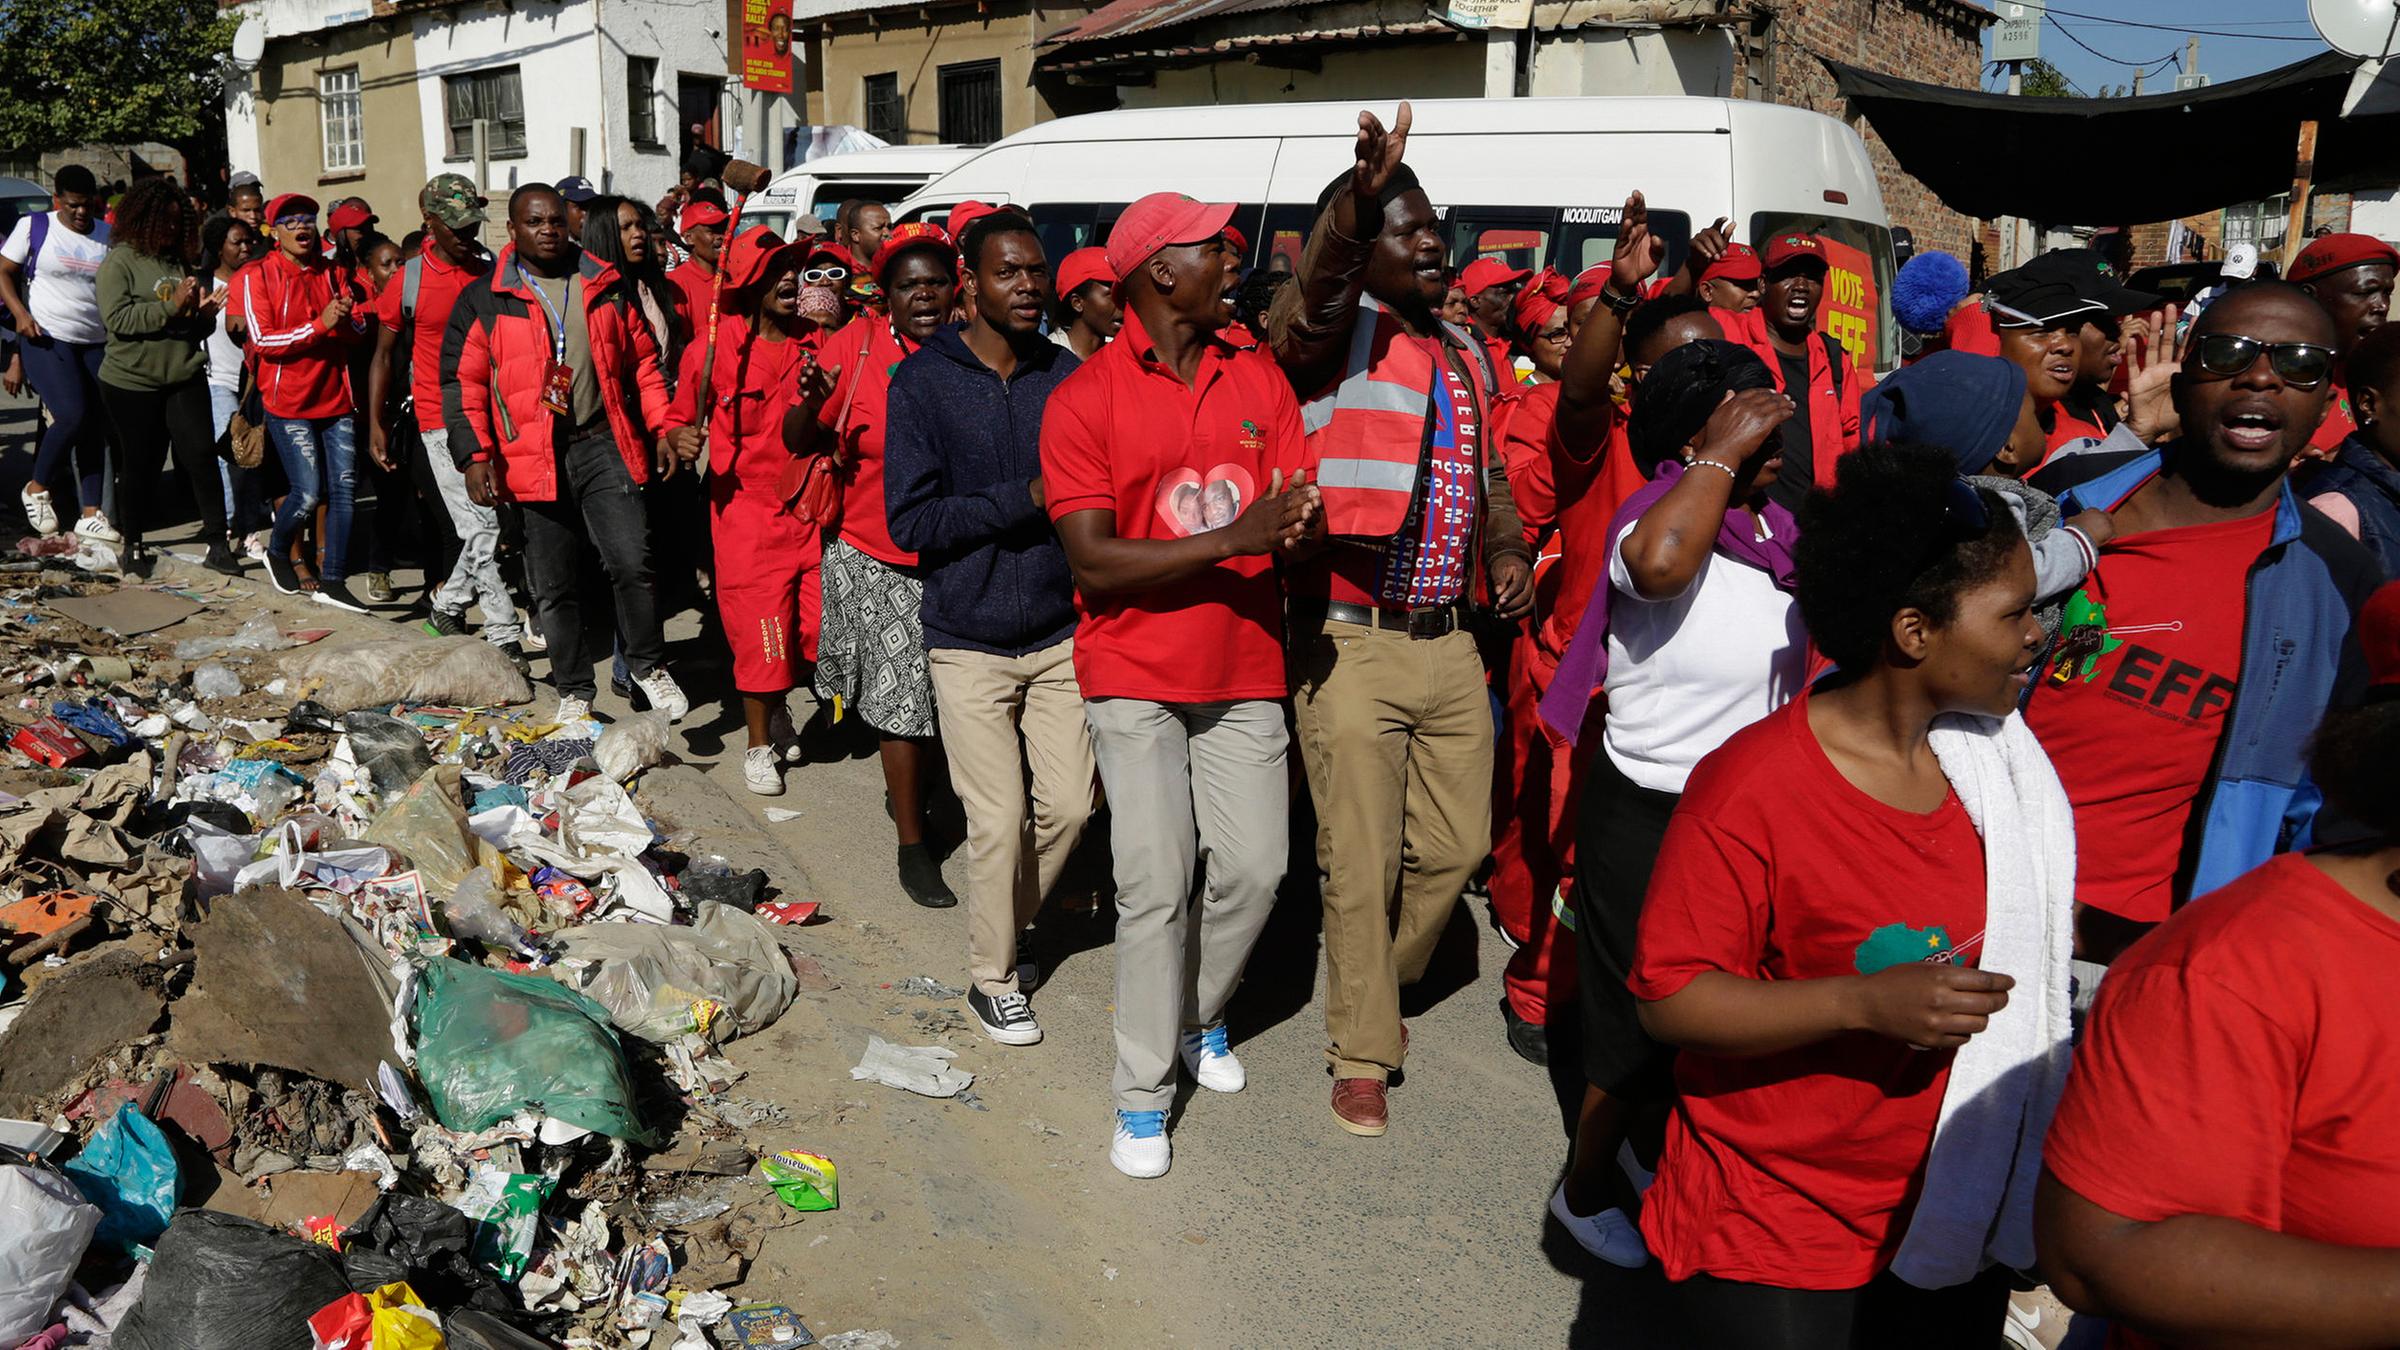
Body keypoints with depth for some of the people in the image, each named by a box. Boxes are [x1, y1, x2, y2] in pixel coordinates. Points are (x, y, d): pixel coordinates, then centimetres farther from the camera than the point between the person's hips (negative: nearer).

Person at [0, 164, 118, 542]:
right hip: (47, 340, -4)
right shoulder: (34, 226, -1)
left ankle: (91, 514, 8)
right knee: (72, 415, -19)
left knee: (97, 426, 2)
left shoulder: (109, 235, 8)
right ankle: (37, 489, 4)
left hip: (97, 343, 4)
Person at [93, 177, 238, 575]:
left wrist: (204, 313, -3)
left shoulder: (179, 262, 11)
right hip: (132, 382, -4)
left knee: (201, 454, -5)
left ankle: (217, 544, -2)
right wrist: (171, 307, -24)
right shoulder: (119, 262, -6)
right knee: (140, 463, 6)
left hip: (185, 378, 4)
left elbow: (198, 329, 19)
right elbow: (117, 318, -19)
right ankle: (133, 544, 22)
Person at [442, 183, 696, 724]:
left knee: (630, 561, -13)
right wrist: (475, 456, -7)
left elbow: (642, 362, 15)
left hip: (604, 445, 0)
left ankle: (649, 666, 8)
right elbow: (463, 383, 2)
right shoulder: (483, 300, 5)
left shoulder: (606, 287, 11)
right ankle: (574, 691, 21)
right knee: (553, 586, 6)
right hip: (534, 458, 0)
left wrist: (663, 427, 6)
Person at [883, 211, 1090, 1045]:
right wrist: (1027, 500, -19)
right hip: (969, 639, -3)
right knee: (999, 820, -1)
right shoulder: (923, 382, -6)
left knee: (1069, 803, 6)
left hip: (1060, 631, 4)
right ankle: (991, 978, 20)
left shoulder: (1068, 376, 4)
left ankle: (1008, 922, 34)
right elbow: (910, 520, -12)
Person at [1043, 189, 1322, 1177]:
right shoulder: (1084, 399, -8)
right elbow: (1092, 559, -15)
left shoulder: (1260, 379, 6)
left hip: (1244, 666, 4)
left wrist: (1298, 525, -22)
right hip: (1137, 672, -4)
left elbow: (1306, 513, 4)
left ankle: (1199, 1012, 35)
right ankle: (1143, 1094, 10)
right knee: (1156, 884, -6)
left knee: (1254, 868, 6)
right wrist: (1231, 541, -24)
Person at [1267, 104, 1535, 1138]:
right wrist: (1359, 192, -49)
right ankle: (1360, 1052, 19)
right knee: (1362, 862, 2)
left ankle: (1379, 982, 41)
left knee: (1456, 843, 15)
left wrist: (1508, 553, 7)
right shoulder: (1341, 333, -7)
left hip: (1450, 644, 7)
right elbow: (1310, 298, -32)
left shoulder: (1466, 355, 15)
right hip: (1351, 643, -6)